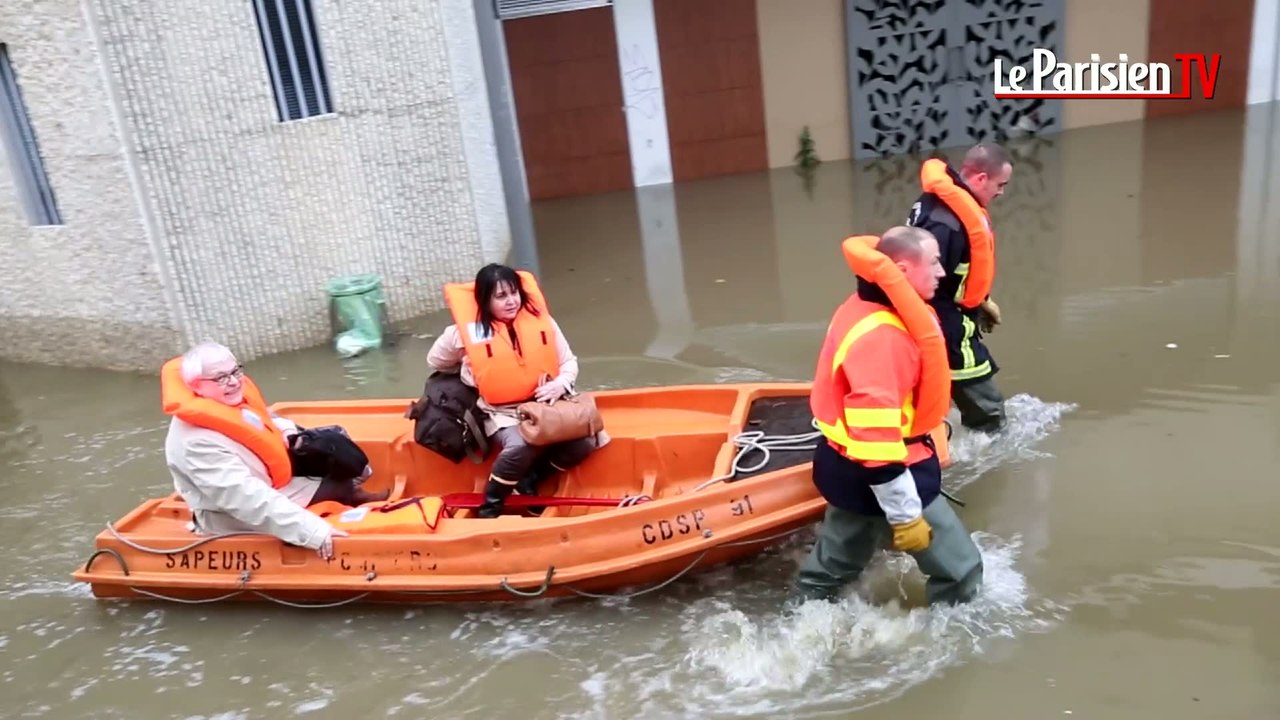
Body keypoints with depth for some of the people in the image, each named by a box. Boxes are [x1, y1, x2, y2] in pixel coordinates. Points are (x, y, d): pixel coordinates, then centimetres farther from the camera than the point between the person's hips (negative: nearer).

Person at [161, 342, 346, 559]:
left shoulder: (234, 397, -7)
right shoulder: (196, 441, -31)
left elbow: (266, 419, 17)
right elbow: (250, 500, -38)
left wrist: (288, 431, -5)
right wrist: (312, 530, -43)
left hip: (271, 488, 9)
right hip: (238, 519, -9)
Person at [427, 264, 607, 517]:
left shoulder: (541, 320, -2)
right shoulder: (467, 333, -10)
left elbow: (568, 361, 7)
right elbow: (435, 362, 9)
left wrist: (560, 384, -13)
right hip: (502, 413, -3)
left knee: (585, 441, -20)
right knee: (520, 447, -35)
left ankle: (530, 479, 4)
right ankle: (490, 503, -8)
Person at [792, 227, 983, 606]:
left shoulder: (867, 310, 4)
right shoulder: (879, 335, -29)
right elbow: (876, 435, -31)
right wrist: (905, 515, -25)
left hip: (851, 467, 10)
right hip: (875, 474, -10)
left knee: (835, 562, 26)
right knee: (960, 567, 4)